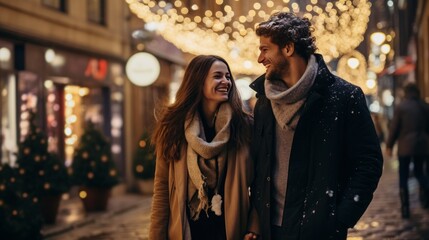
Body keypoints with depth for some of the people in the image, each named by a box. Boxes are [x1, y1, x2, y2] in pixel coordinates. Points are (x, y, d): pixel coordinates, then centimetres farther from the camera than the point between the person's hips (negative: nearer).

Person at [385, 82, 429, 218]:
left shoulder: (400, 107, -6)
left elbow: (394, 128, -6)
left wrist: (389, 146, 3)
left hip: (405, 146, -3)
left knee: (403, 177, 4)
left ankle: (405, 209, -1)